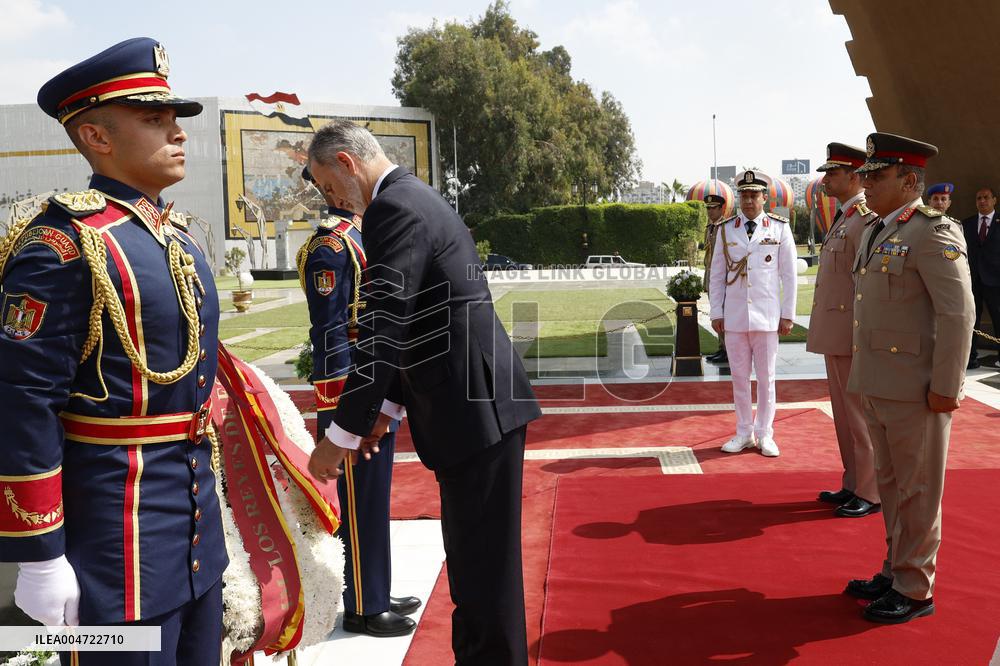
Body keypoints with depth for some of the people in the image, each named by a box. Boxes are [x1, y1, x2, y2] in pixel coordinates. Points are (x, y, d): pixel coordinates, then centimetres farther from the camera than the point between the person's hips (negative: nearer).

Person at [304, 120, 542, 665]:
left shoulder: (392, 208, -14)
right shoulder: (416, 197, 18)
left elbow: (384, 331, -19)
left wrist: (342, 434, -12)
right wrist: (385, 408, 19)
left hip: (476, 409, -10)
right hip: (475, 403, 10)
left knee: (483, 564, 1)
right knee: (471, 554, 21)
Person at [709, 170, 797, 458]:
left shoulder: (780, 228, 1)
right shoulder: (726, 230, 5)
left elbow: (789, 274, 2)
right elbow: (717, 275, 7)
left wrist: (788, 315, -1)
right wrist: (716, 313, 3)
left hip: (766, 317, -1)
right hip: (734, 317, 2)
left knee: (766, 378, 6)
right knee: (739, 377, 8)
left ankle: (765, 434, 17)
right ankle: (744, 434, 18)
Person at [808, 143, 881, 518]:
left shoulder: (867, 219, -14)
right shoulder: (842, 219, 16)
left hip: (852, 337, -10)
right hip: (834, 335, 10)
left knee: (860, 415, -1)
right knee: (844, 414, 16)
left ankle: (870, 494, 9)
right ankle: (853, 484, 26)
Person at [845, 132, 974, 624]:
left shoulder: (934, 232, -14)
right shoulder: (875, 232, 13)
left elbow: (958, 313, -18)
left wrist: (944, 387, -19)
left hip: (915, 389, -8)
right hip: (877, 384, 8)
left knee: (917, 491, 4)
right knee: (891, 486, 18)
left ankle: (915, 591, 17)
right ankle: (896, 571, 33)